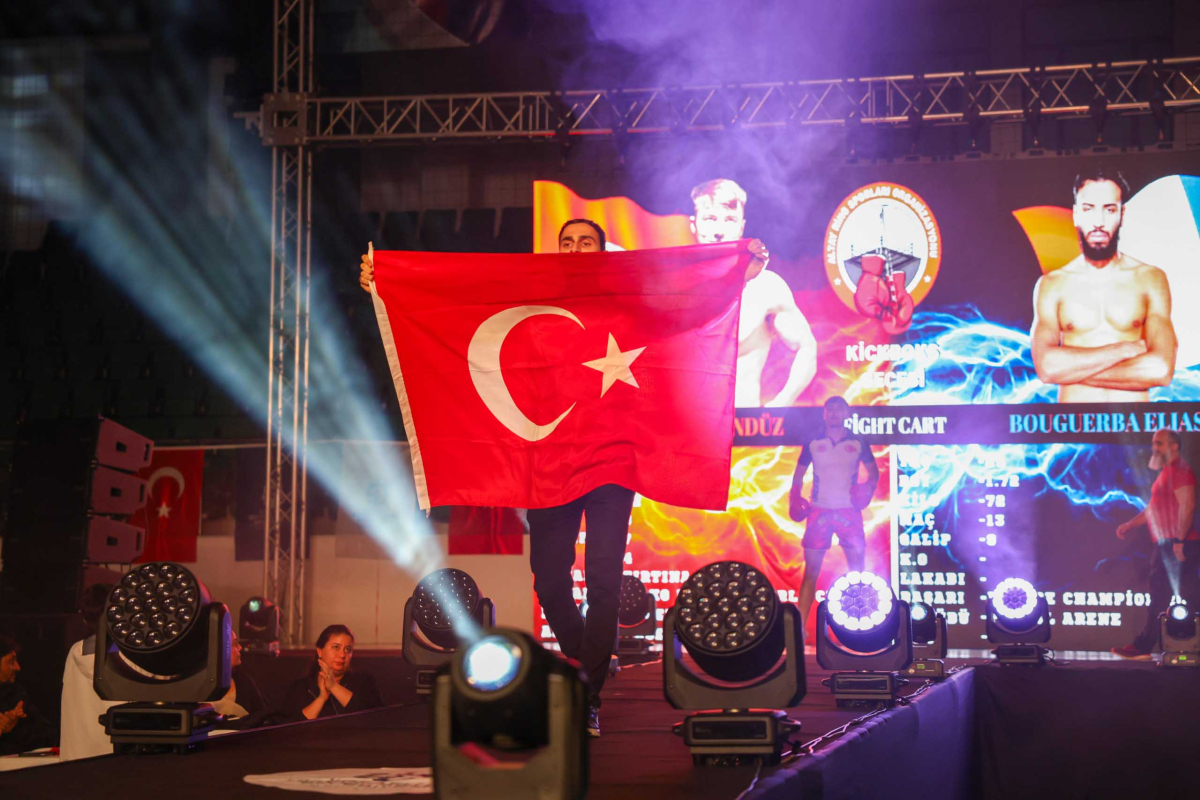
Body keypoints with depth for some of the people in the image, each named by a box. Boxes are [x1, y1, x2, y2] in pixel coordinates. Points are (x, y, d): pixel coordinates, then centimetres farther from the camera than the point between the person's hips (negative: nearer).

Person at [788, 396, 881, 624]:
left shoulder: (858, 444, 5)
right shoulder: (813, 444, 6)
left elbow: (874, 472, 13)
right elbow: (799, 475, 12)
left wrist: (868, 487, -8)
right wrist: (795, 499, -4)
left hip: (849, 511, 0)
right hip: (819, 510, 0)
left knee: (857, 569, -3)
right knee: (811, 569, -3)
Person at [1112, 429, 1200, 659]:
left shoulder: (1180, 471, -11)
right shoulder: (1166, 473, 21)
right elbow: (1154, 508, 30)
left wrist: (1179, 540, -25)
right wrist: (1130, 524, 23)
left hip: (1179, 545, -11)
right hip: (1164, 545, 11)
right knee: (1159, 598, 12)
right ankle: (1142, 647, 15)